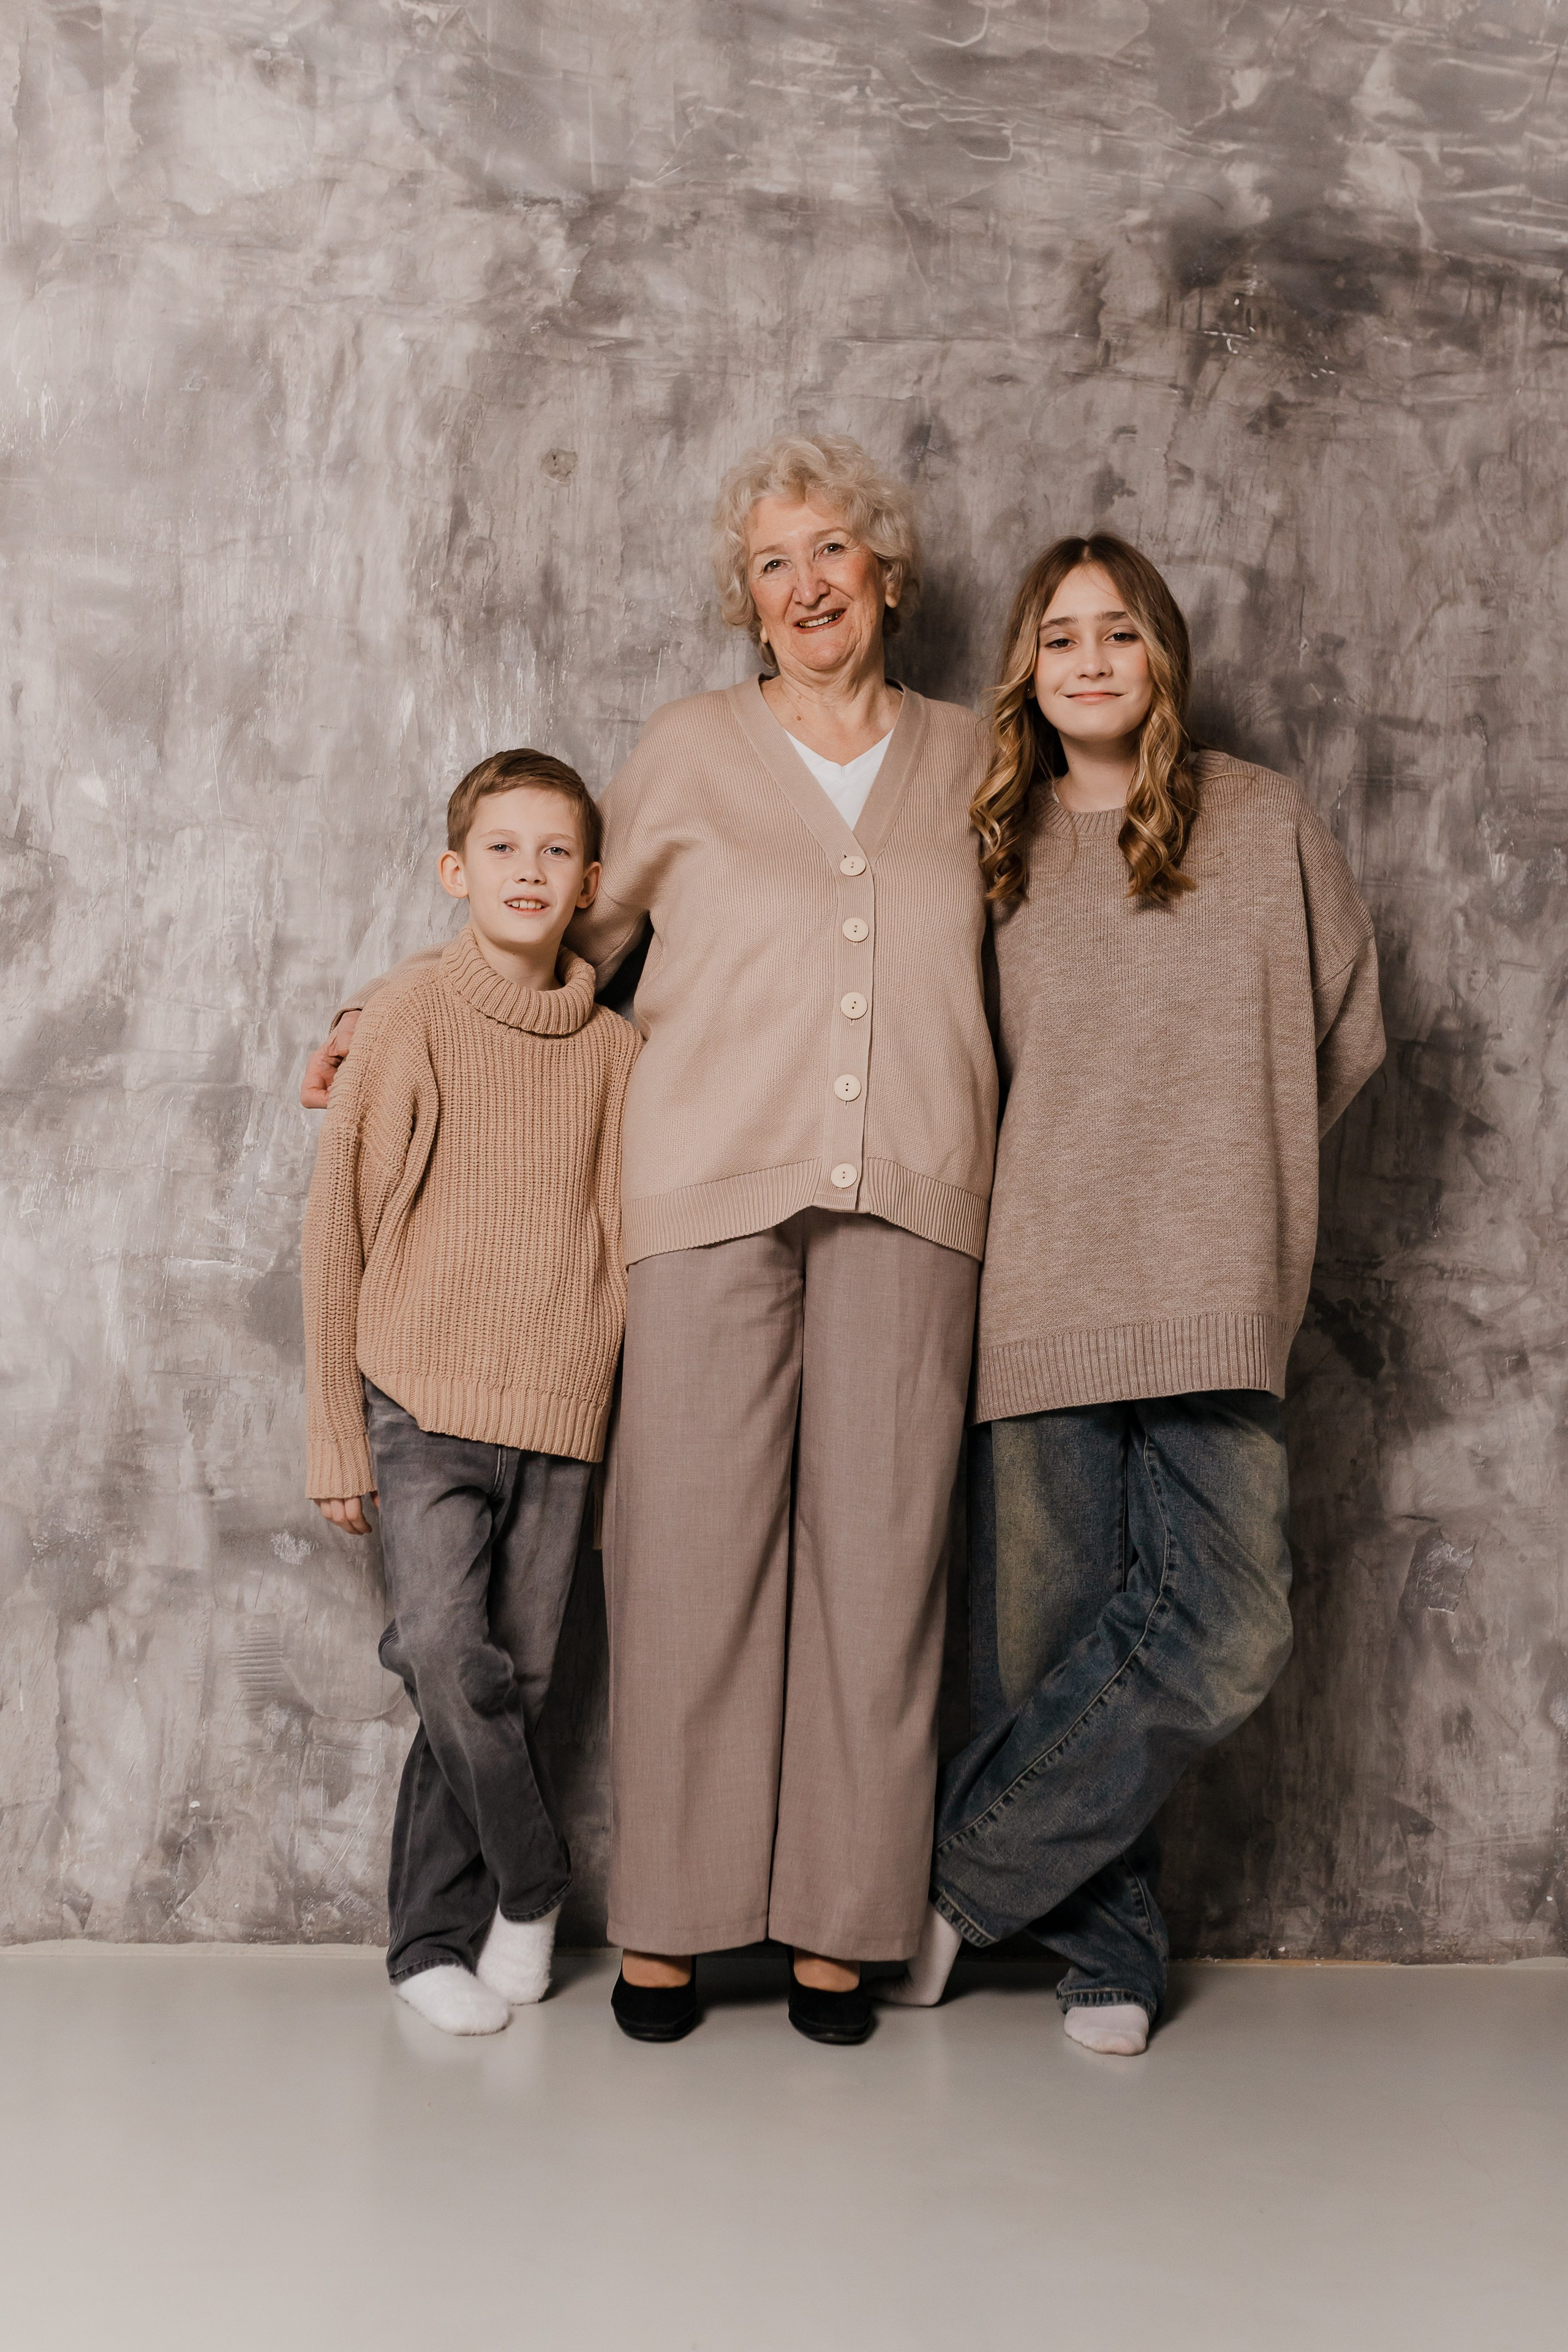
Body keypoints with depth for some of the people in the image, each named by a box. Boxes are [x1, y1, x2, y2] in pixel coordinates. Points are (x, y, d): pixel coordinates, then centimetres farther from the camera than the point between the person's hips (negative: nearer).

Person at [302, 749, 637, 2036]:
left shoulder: (614, 1050, 8)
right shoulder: (406, 1021, 1)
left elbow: (627, 1243, 12)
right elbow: (337, 1232, 2)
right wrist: (336, 1437, -1)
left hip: (558, 1414, 3)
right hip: (419, 1399, -2)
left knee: (514, 1679, 4)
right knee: (446, 1649, -18)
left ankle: (433, 1937, 21)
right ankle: (530, 1878, 7)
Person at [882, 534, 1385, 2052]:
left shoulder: (1268, 825, 8)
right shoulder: (993, 848, 11)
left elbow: (1345, 1031, 15)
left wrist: (1221, 1173, 13)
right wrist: (1082, 1178, 8)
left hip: (1210, 1299, 0)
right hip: (1037, 1289, 1)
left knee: (1225, 1630, -12)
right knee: (1046, 1637, 0)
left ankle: (959, 1874, 4)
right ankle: (1106, 1947, 18)